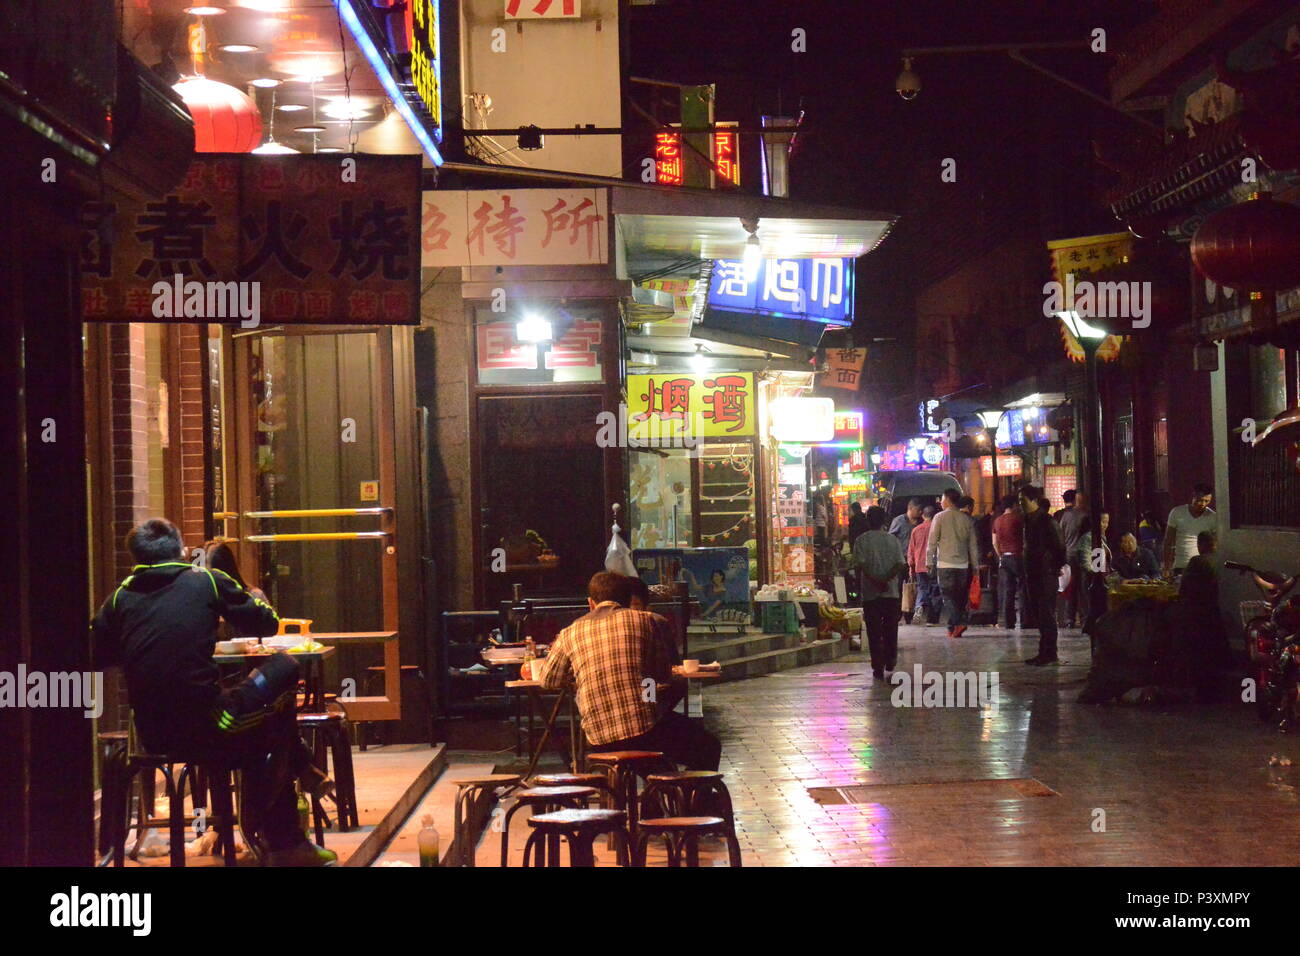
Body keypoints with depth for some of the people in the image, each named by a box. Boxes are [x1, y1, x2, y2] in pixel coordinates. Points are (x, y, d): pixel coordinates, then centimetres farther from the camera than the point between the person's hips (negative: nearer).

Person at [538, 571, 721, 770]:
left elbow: (547, 679, 22)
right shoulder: (650, 621, 4)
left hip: (598, 742, 4)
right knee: (708, 748, 22)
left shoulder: (570, 633, 10)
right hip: (647, 731, -4)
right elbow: (665, 676, 13)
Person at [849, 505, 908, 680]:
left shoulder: (862, 540, -2)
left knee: (874, 632, 1)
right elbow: (900, 564, -6)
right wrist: (886, 580, -12)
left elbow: (860, 565, -13)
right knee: (890, 629, 17)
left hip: (870, 593, -2)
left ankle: (878, 667, -1)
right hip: (891, 592, 2)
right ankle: (890, 662, 26)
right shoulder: (892, 539, 3)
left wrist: (875, 582, -13)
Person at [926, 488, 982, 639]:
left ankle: (958, 623, -18)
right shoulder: (966, 519, 7)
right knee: (960, 596, 10)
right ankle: (952, 627, 11)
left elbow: (932, 541, -5)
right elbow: (973, 544, 9)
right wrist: (975, 565, 14)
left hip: (945, 564, -4)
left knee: (949, 596, -2)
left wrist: (929, 561, 2)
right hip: (963, 564, 4)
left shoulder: (940, 517, -4)